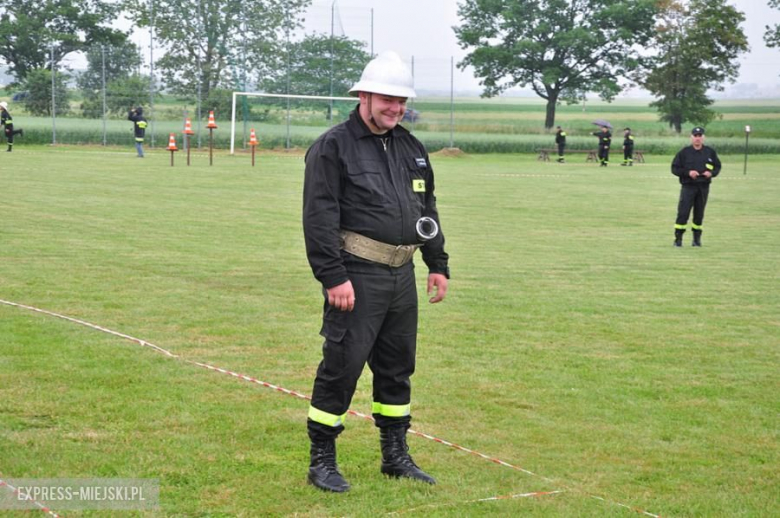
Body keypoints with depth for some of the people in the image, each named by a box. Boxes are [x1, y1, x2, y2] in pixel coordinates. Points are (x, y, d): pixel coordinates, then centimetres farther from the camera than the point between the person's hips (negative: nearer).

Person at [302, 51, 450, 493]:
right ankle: (322, 461, 6)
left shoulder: (412, 149, 15)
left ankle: (396, 455, 27)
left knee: (398, 366, 15)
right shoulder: (333, 147, -9)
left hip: (402, 275, 7)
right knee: (342, 366, -5)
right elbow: (319, 218, -14)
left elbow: (428, 209, 23)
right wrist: (334, 276, -19)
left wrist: (438, 264, 18)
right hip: (357, 277, -7)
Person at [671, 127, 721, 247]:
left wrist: (711, 173, -7)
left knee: (699, 214, 7)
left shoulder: (710, 152, 8)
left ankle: (697, 238, 17)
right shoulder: (684, 152, 1)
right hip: (688, 186, -2)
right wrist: (688, 172, -14)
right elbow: (675, 168, 1)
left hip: (703, 187, 2)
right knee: (683, 213, -9)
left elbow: (717, 167, 15)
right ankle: (678, 238, -4)